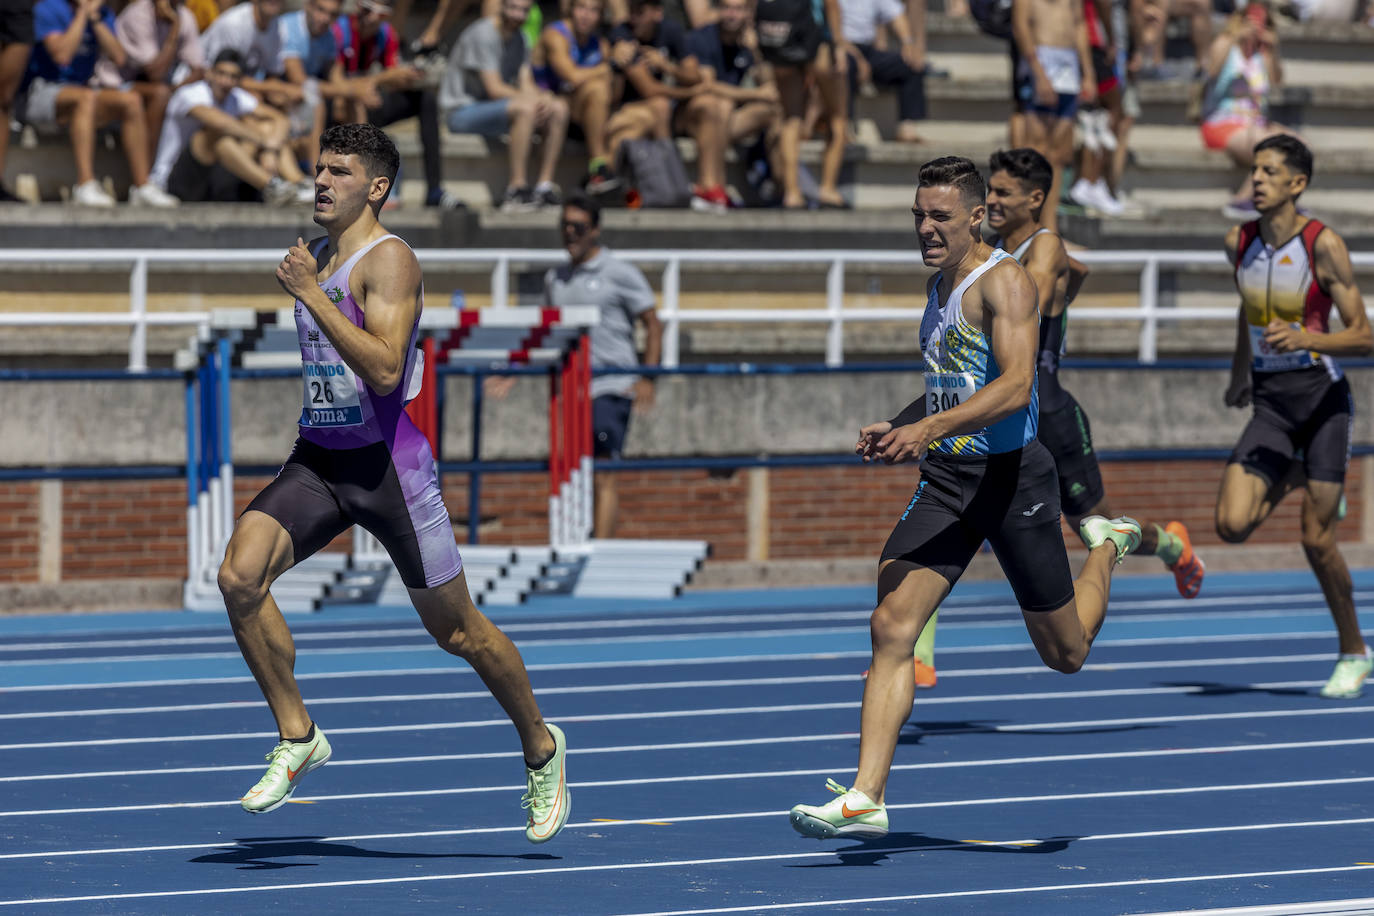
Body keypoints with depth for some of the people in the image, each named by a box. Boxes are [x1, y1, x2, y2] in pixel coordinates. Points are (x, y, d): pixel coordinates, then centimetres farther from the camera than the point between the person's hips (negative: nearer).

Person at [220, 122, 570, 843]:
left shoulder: (388, 260, -14)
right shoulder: (316, 255, 11)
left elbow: (385, 370, -28)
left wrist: (311, 294, -28)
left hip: (386, 464, -6)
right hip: (316, 460, 6)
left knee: (458, 632, 6)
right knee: (240, 575, -19)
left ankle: (540, 747, 30)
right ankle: (297, 737, -5)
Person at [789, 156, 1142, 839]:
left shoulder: (1005, 280, -13)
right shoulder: (939, 286, 13)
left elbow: (1016, 386, -26)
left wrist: (928, 428, -35)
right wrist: (896, 428, 11)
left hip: (1012, 476, -6)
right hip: (945, 478, 6)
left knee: (1065, 654, 10)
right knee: (891, 625, -13)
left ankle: (1108, 547, 41)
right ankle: (865, 799, -16)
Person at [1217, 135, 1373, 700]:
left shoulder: (1323, 244, -12)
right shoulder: (1239, 243, 3)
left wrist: (1305, 339, -28)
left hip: (1321, 396, -4)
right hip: (1270, 402, 4)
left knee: (1316, 541, -4)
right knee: (1232, 525, -14)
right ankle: (1293, 479, 21)